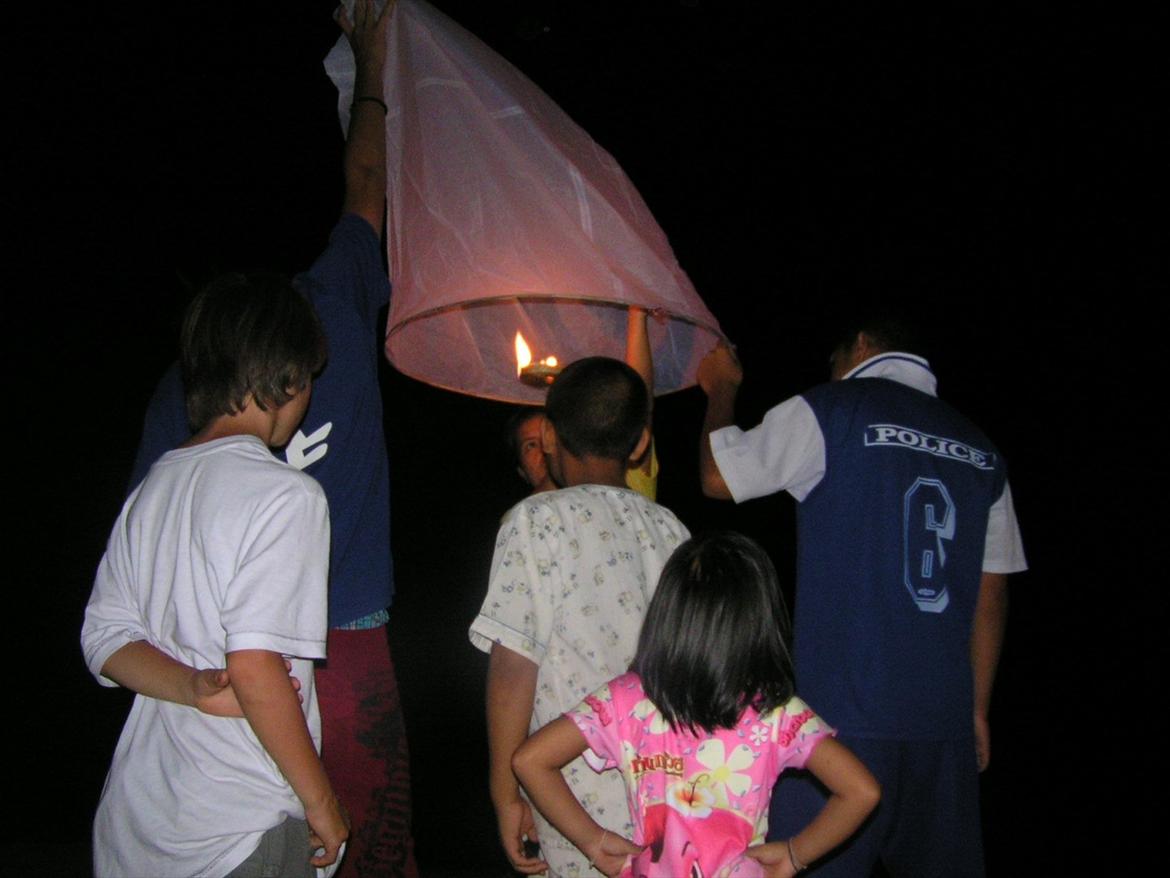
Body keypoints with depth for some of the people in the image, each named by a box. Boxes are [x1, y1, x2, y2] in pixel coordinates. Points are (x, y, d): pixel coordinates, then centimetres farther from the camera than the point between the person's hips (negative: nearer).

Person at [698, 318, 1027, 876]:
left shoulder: (827, 412, -1)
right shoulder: (979, 451, 14)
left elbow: (717, 478, 9)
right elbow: (991, 595, 15)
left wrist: (721, 391, 25)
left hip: (840, 716, -5)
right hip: (946, 724, 6)